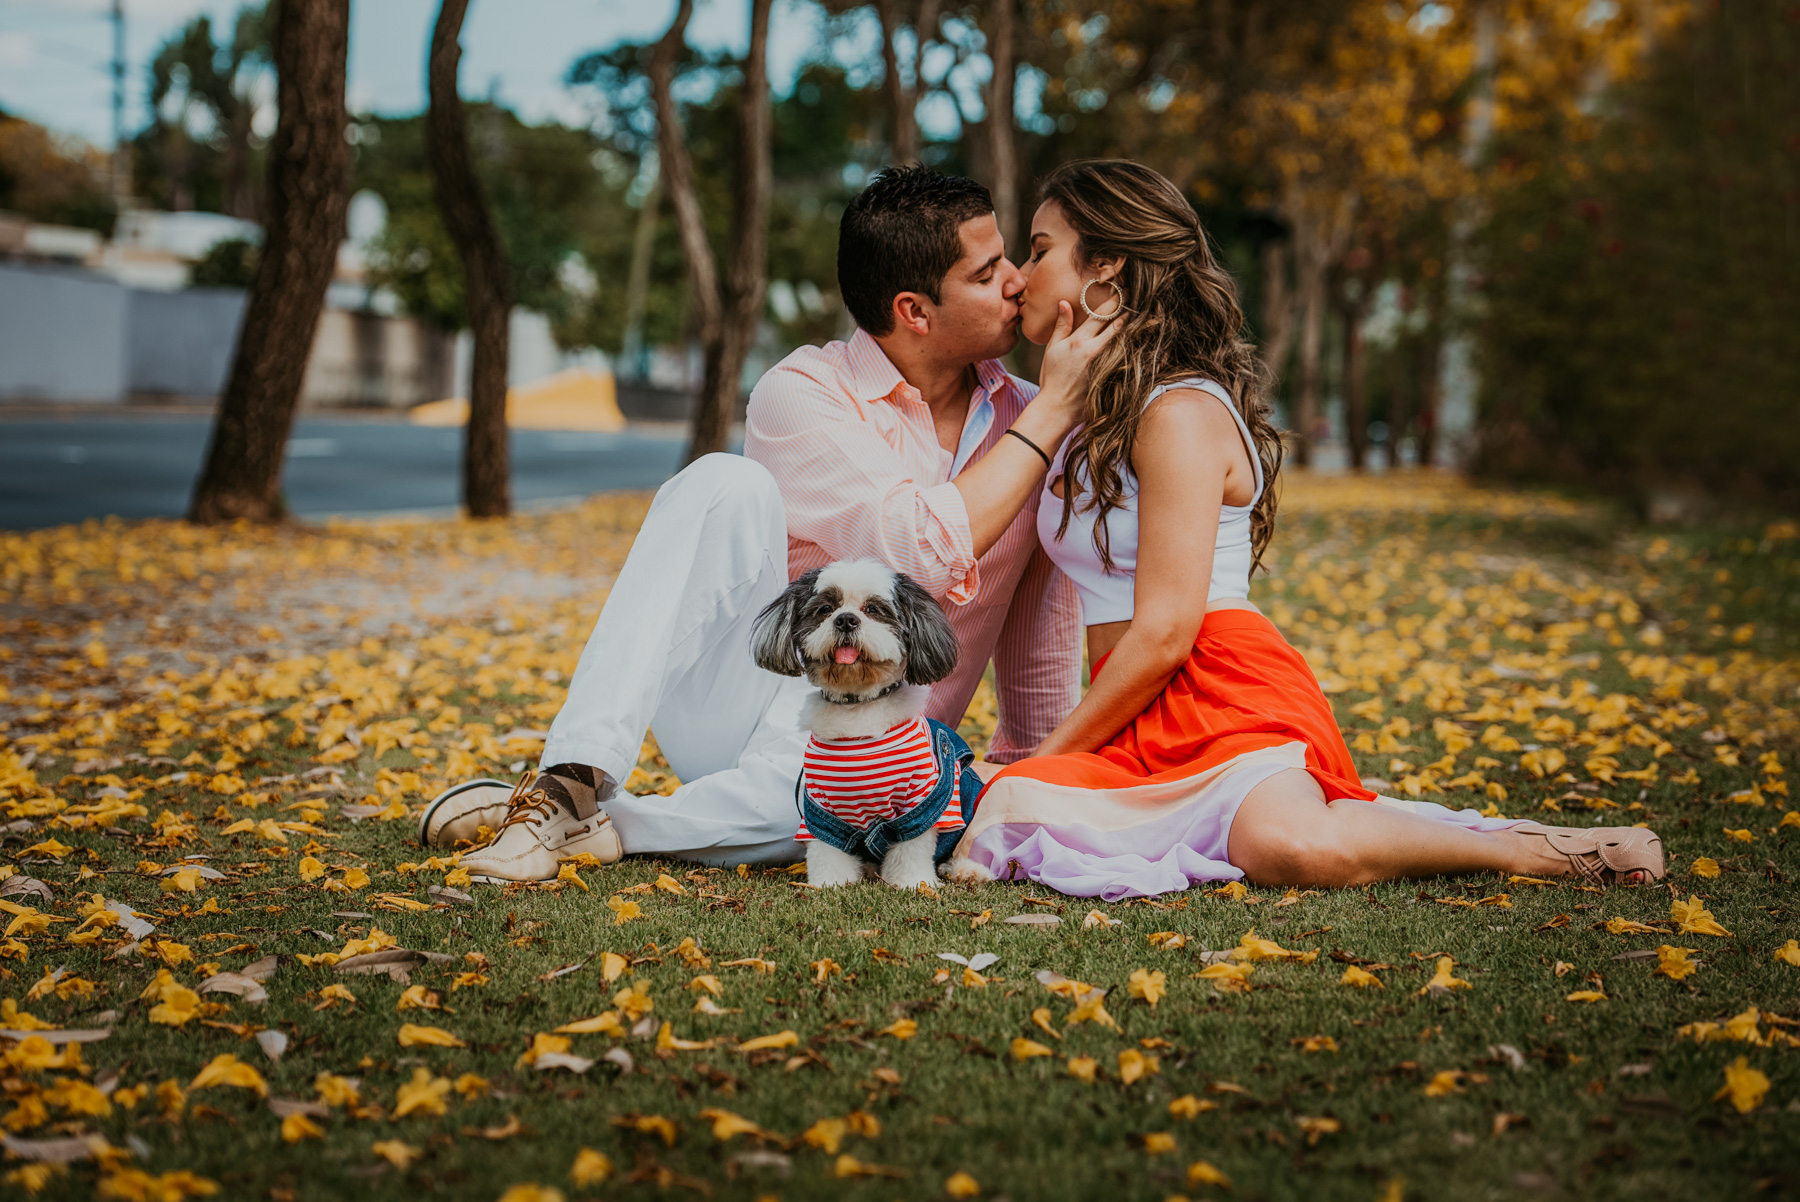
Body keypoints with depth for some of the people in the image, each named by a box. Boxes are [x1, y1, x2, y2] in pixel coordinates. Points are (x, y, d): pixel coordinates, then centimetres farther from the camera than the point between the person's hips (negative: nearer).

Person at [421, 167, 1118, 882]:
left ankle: (593, 830, -24)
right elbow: (926, 554, -23)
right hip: (733, 704, -1)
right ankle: (570, 784, -36)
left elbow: (1042, 645, 17)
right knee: (728, 484, -31)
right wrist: (1053, 412, -16)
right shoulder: (801, 394, -9)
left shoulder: (1028, 420, 5)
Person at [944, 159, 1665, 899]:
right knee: (1013, 810, -22)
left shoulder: (1182, 413, -9)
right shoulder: (1097, 417, 21)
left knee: (1292, 846, -38)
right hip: (1149, 722, 8)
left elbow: (1165, 632, -15)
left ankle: (1533, 849, -9)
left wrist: (1051, 753, -5)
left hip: (1226, 694, -8)